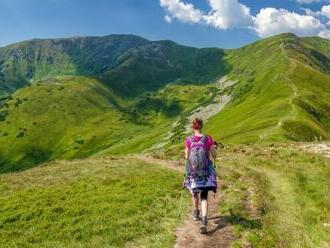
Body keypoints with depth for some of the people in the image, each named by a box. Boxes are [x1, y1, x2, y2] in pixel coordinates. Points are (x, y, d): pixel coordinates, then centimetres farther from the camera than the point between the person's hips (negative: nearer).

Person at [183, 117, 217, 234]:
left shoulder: (189, 140, -11)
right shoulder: (208, 139, -11)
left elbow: (187, 157, -5)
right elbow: (214, 155, -4)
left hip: (193, 170, 1)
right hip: (206, 171, -1)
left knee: (194, 191, 25)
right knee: (204, 197, 6)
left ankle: (196, 213, 44)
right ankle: (204, 220, -10)